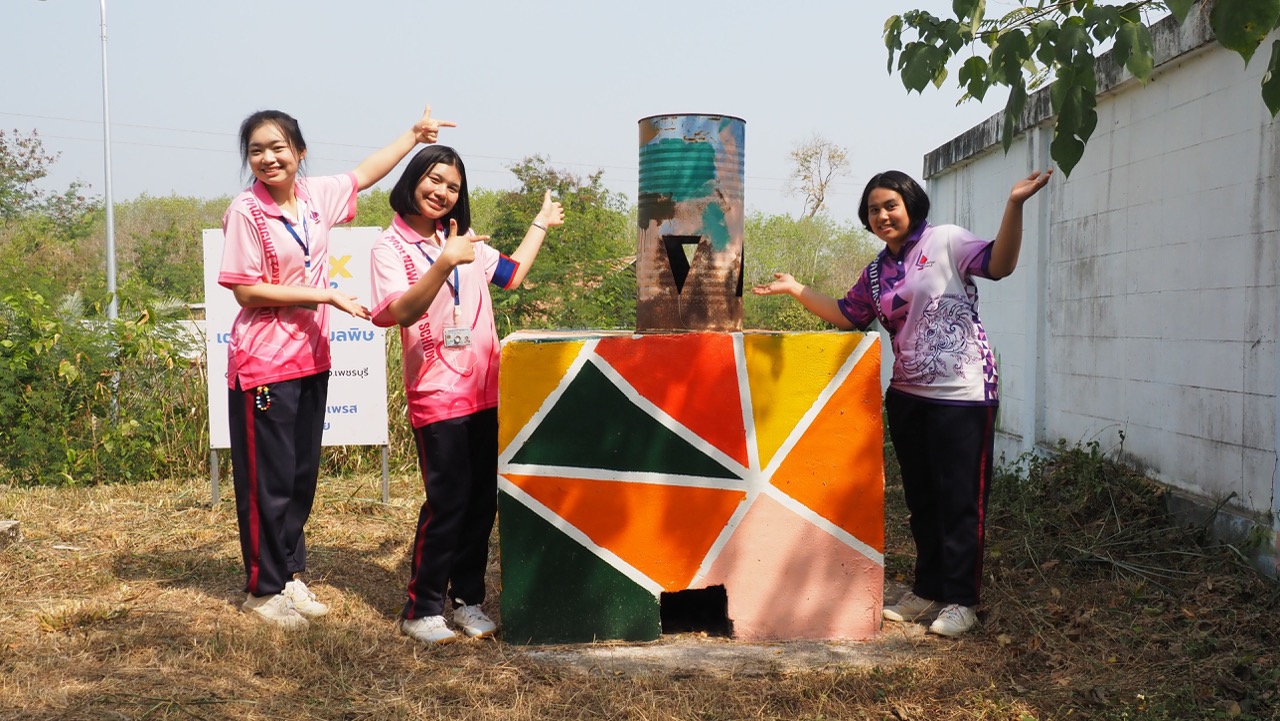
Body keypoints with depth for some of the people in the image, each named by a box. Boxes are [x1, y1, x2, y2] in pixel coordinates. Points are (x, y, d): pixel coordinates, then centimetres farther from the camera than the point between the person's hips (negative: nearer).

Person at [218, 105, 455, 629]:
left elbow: (364, 175, 22)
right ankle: (262, 589, 17)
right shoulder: (246, 212, -13)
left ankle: (290, 573, 28)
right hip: (264, 364, -6)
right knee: (268, 479, 2)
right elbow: (246, 292, -15)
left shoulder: (315, 196, 4)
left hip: (311, 358, 6)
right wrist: (328, 296, -16)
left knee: (303, 473, 14)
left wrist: (414, 135, 26)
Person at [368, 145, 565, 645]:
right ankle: (422, 609, 4)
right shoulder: (391, 247, -3)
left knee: (483, 500, 7)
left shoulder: (462, 240, 15)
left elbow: (511, 273, 29)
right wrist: (444, 264, -30)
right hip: (436, 393, -6)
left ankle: (467, 599, 19)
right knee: (447, 501, -9)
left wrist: (541, 224, 35)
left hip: (486, 392, 6)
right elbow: (399, 312, -18)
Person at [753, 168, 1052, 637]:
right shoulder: (877, 272, 13)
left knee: (959, 500, 0)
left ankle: (960, 600, 10)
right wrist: (796, 290, 16)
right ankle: (928, 589, 27)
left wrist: (1014, 204, -30)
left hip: (962, 396, -7)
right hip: (907, 396, 7)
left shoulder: (945, 242, -6)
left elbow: (999, 264, -18)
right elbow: (847, 316, 21)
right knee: (920, 499, 15)